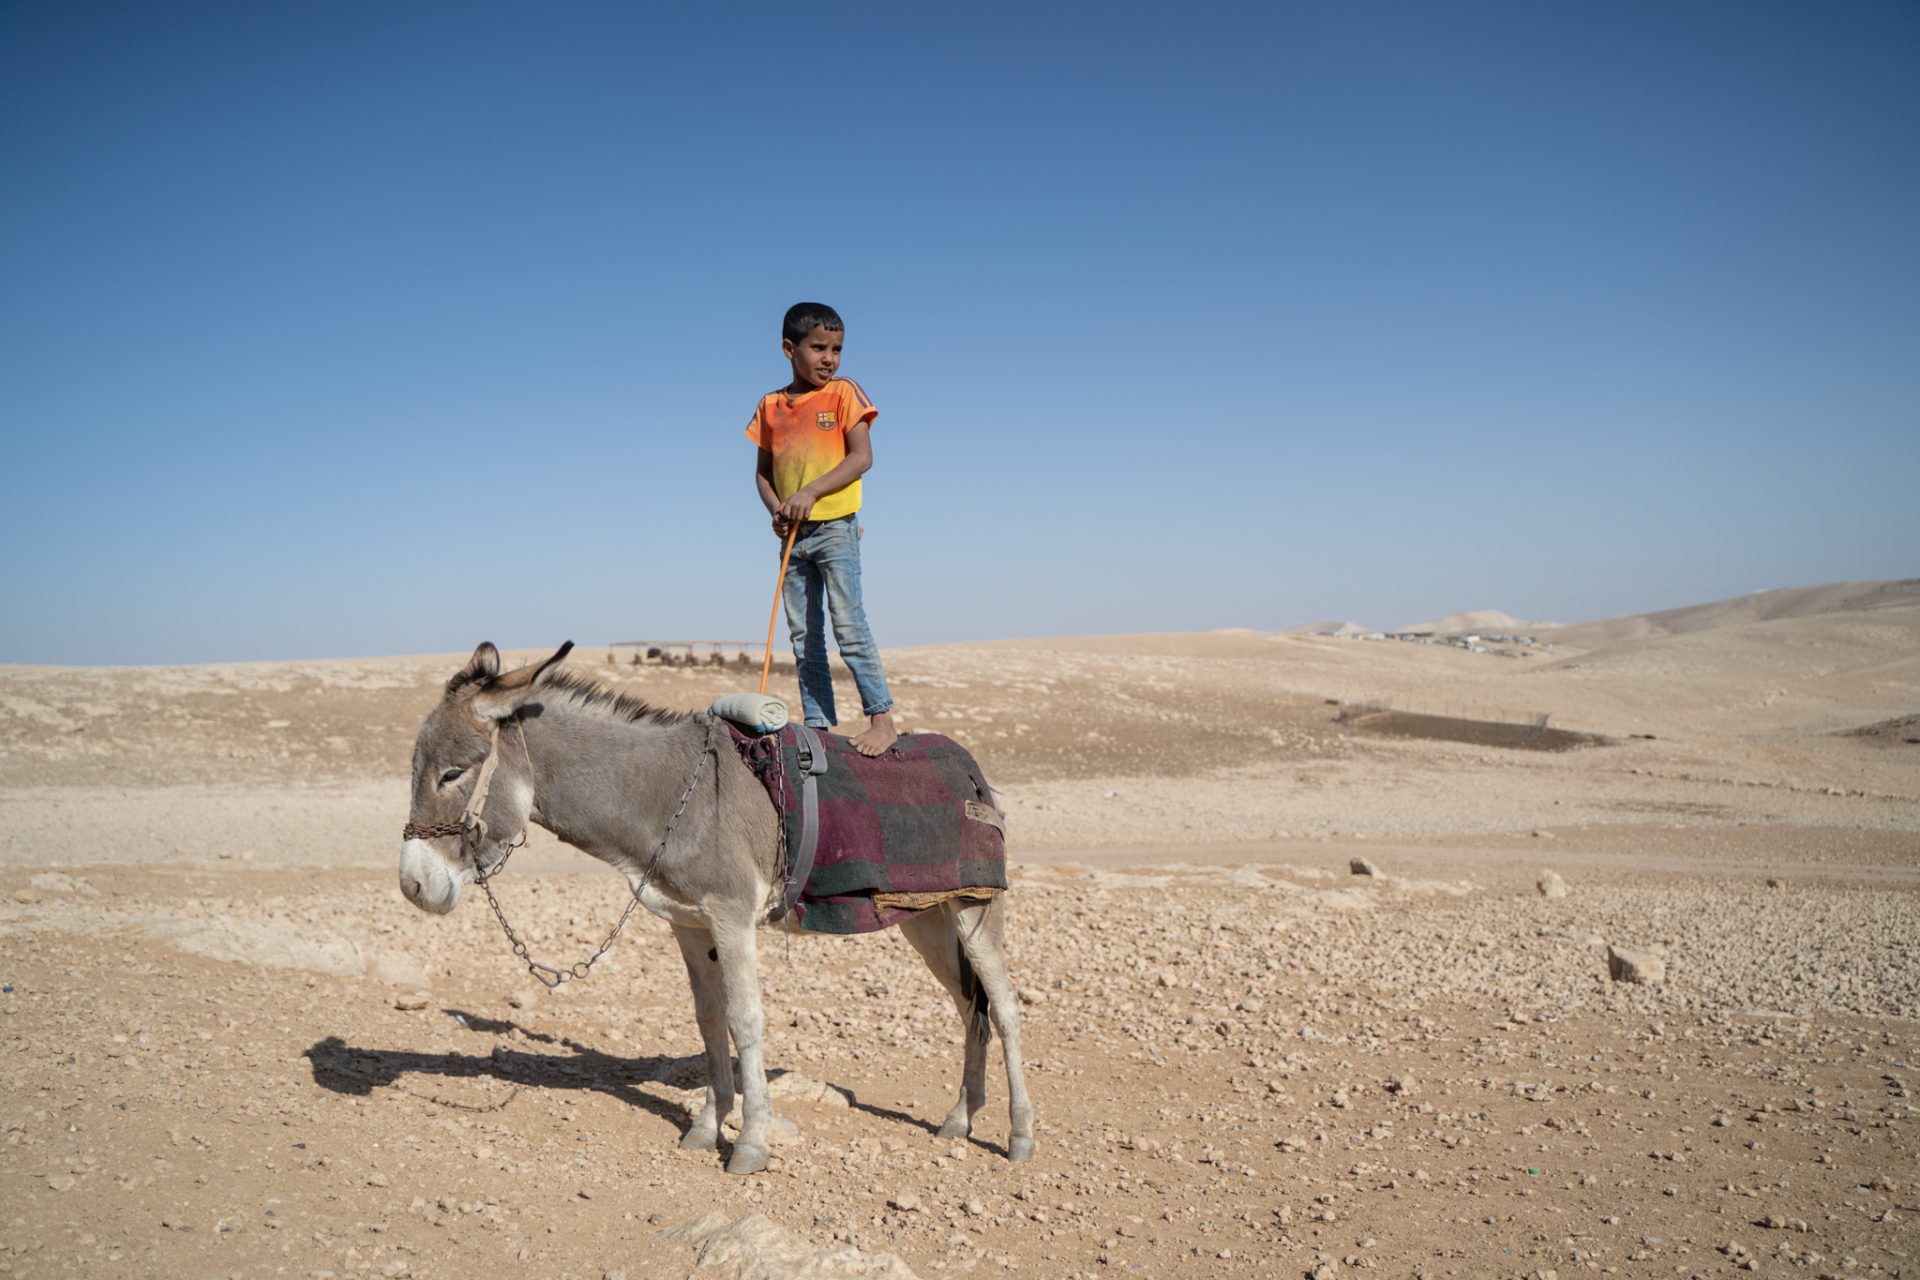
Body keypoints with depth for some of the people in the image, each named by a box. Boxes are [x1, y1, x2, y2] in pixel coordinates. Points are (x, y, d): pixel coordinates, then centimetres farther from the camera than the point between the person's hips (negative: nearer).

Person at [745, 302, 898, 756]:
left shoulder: (843, 392, -1)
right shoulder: (770, 406, 10)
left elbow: (862, 457, -11)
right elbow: (763, 472, 12)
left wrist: (810, 491, -20)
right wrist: (775, 509, -7)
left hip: (835, 527, -5)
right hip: (793, 536, 5)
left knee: (848, 623, -12)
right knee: (803, 638, 6)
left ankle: (882, 718, -8)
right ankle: (819, 727, 13)